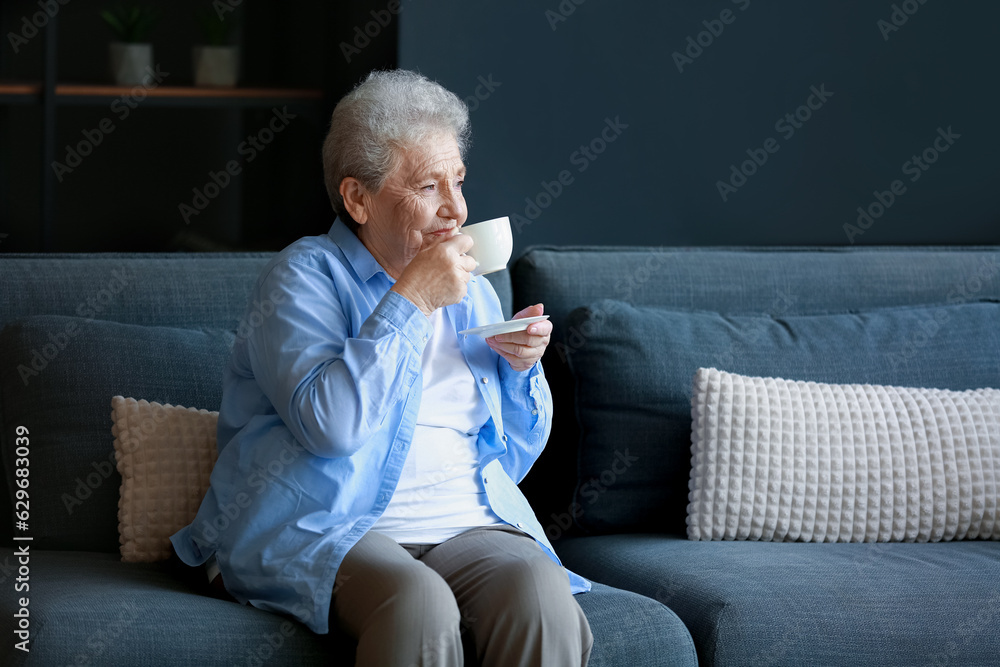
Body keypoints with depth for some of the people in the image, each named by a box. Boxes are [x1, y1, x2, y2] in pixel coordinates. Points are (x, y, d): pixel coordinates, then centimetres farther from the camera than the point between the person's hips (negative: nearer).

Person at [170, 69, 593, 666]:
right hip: (327, 529, -5)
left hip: (468, 526, 5)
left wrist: (523, 367, 6)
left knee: (538, 591, -29)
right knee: (418, 602, -37)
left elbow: (513, 459, 26)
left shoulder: (471, 292, 20)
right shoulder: (305, 275, 1)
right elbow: (330, 422, -17)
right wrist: (411, 300, -12)